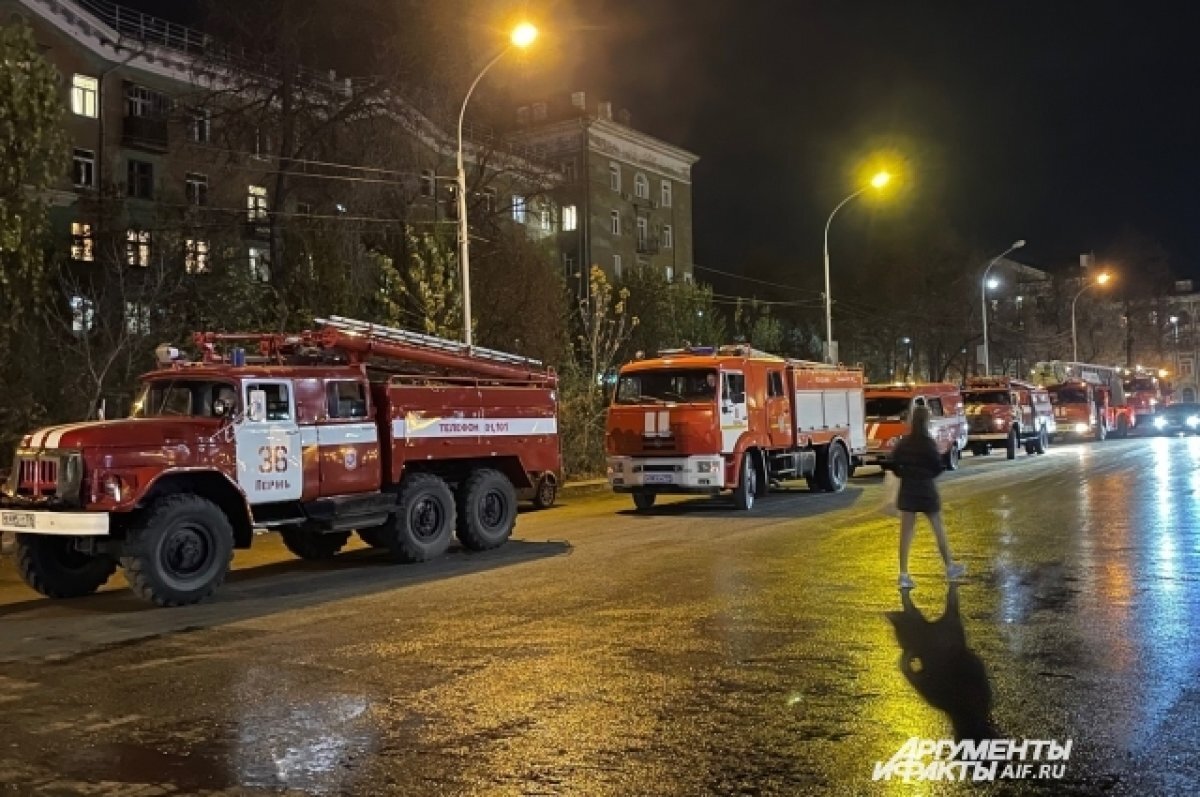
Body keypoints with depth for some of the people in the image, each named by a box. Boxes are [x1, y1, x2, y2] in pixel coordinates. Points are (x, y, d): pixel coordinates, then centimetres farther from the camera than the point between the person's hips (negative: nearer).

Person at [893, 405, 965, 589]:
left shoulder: (903, 443, 0)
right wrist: (929, 473, 6)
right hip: (926, 489, -4)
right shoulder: (928, 443, -13)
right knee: (939, 529, 13)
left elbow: (894, 464, 0)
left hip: (907, 490, 4)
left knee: (906, 533, 4)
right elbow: (938, 466, -13)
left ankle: (904, 575, 1)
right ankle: (950, 567, 27)